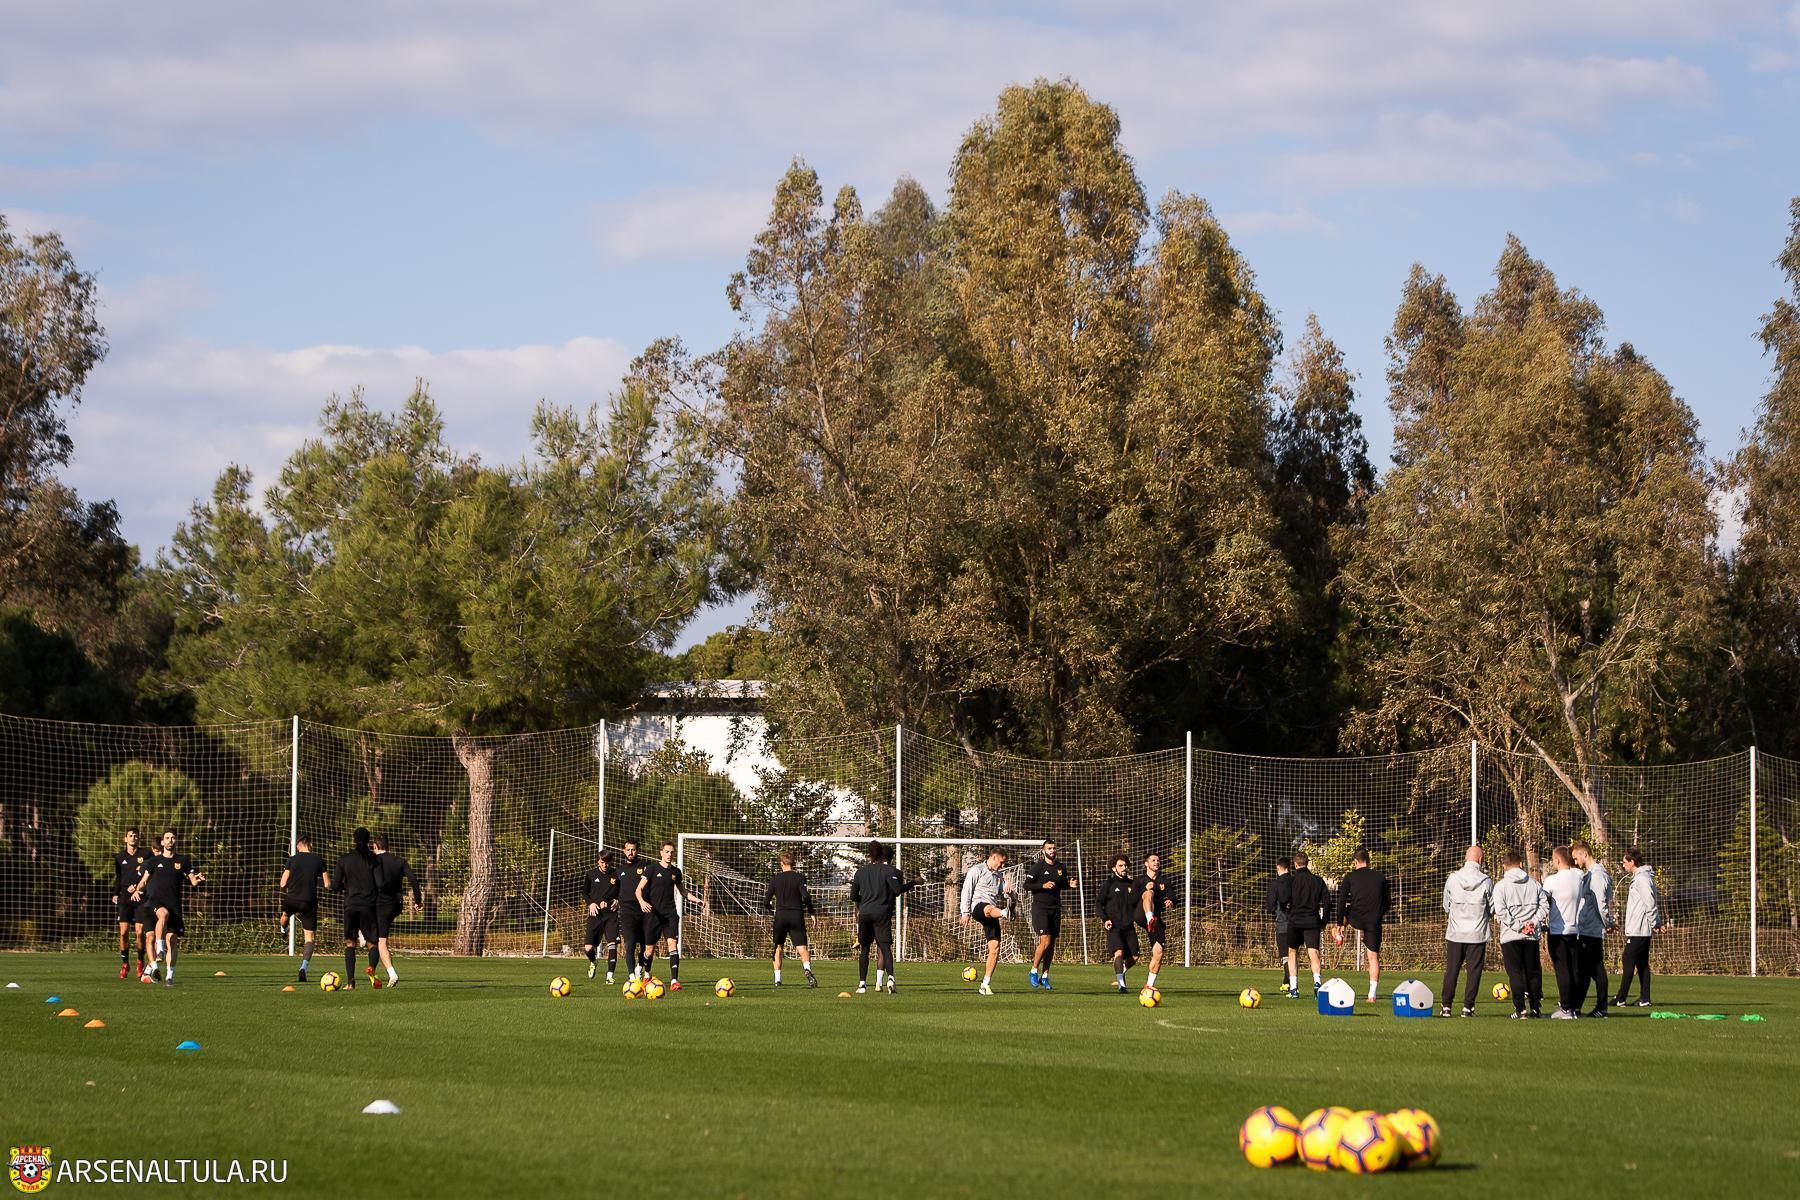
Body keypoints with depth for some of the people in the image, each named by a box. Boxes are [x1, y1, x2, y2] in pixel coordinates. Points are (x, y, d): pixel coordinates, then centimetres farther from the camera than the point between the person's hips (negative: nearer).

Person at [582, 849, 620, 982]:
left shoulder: (616, 875, 2)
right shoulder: (591, 874, 3)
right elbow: (584, 892, 13)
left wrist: (618, 900, -4)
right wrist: (591, 903, -4)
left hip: (611, 913, -1)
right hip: (595, 913, 1)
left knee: (612, 944, -14)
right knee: (588, 948, -2)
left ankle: (609, 975, -9)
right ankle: (592, 963, 33)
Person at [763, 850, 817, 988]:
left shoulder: (775, 879, 4)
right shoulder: (799, 877, -1)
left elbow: (766, 901, 5)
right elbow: (806, 896, -12)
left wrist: (771, 907, 27)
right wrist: (811, 912, 1)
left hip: (781, 916, 1)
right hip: (797, 915, -1)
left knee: (778, 947, 16)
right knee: (802, 948, -6)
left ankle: (777, 979, 10)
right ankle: (807, 968, -35)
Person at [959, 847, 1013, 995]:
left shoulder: (999, 876, 28)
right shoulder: (977, 870, 8)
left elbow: (1010, 896, 23)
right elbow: (966, 891, 1)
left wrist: (1009, 891, -2)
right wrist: (966, 912, -6)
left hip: (991, 915, 7)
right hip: (978, 907, -7)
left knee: (995, 948, -4)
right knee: (990, 909, -43)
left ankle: (985, 984, 2)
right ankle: (1006, 913, -80)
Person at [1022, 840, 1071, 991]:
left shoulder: (1061, 868, 12)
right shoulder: (1037, 867, -4)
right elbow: (1027, 885, -8)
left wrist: (1069, 885, 2)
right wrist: (1043, 885, -21)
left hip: (1055, 908, 6)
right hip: (1040, 907, -6)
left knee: (1052, 944, 5)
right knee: (1045, 941, -16)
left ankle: (1044, 977, 14)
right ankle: (1034, 971, 0)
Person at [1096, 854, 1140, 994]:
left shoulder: (1130, 883, 12)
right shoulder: (1108, 883, 0)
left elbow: (1135, 901, 14)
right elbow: (1098, 902, -1)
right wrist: (1104, 919, -12)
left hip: (1129, 926, 5)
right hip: (1114, 926, -5)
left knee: (1134, 957, 1)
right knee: (1119, 952, -22)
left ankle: (1120, 973, 31)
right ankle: (1121, 984, -19)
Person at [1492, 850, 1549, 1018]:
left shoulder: (1501, 886, -5)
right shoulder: (1534, 884, 6)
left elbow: (1501, 912, -13)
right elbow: (1544, 906, 2)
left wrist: (1519, 927, -11)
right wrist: (1533, 923, -2)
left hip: (1510, 936, -3)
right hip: (1532, 936, 3)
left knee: (1515, 973, 0)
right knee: (1533, 972, 12)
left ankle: (1520, 1009, -5)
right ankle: (1535, 1007, 12)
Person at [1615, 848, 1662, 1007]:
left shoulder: (1642, 879, -15)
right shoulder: (1639, 877, 16)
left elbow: (1650, 903, -20)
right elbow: (1656, 901, 20)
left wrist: (1654, 923, -15)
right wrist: (1657, 922, 15)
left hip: (1637, 930, -10)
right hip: (1643, 930, 10)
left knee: (1628, 962, -7)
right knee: (1642, 964, 9)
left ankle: (1621, 999, -5)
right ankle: (1644, 998, 9)